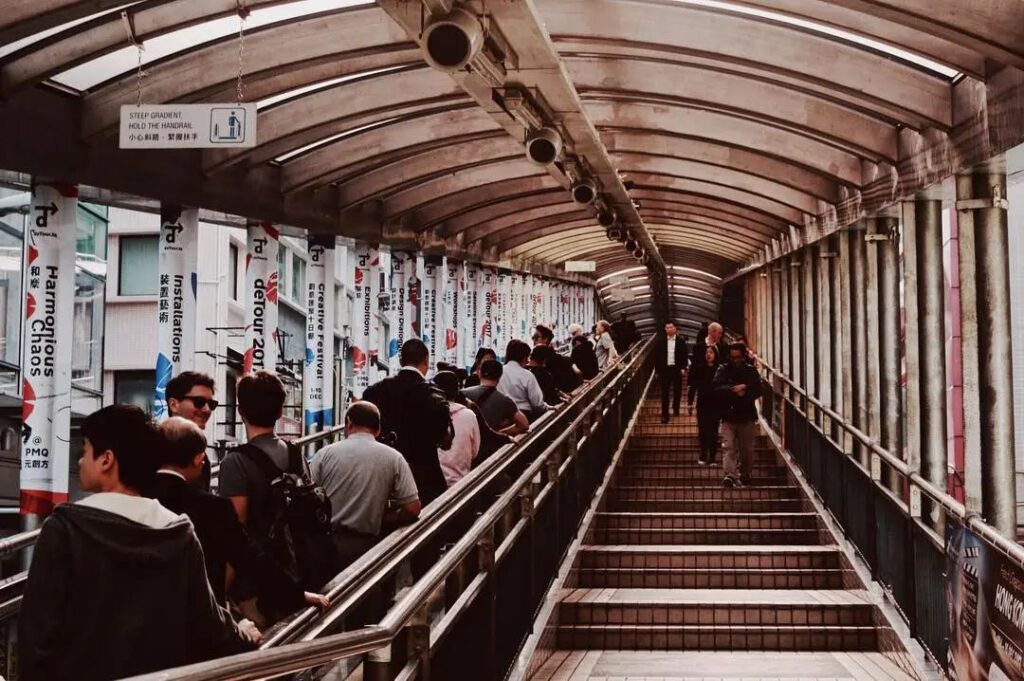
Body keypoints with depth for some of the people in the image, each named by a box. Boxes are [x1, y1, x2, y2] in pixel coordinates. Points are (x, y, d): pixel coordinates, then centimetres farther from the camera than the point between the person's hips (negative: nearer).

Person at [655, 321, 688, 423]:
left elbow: (684, 356, 3)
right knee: (665, 393, -1)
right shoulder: (660, 341, 2)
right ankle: (664, 414, 1)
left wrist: (683, 368, -7)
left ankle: (675, 408, 32)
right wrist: (658, 370, 1)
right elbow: (656, 356, 4)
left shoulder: (681, 341, 1)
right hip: (664, 369, 0)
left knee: (677, 391, 10)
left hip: (677, 369, 0)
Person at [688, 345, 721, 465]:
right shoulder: (698, 368, 0)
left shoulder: (719, 369, -3)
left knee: (713, 432, 3)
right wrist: (690, 403, 0)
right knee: (703, 431, 1)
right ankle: (703, 456, 12)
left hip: (716, 405, 0)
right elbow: (692, 386, 3)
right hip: (702, 404, 1)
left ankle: (712, 457, 9)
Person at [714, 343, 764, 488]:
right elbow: (717, 388, -13)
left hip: (747, 416, 1)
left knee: (747, 448, 11)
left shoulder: (751, 371, 3)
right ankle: (730, 475, -19)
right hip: (728, 416, -1)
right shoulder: (723, 370, 1)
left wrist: (744, 388, -21)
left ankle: (744, 474, 29)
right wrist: (735, 391, -20)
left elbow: (758, 390, -8)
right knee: (730, 447, -11)